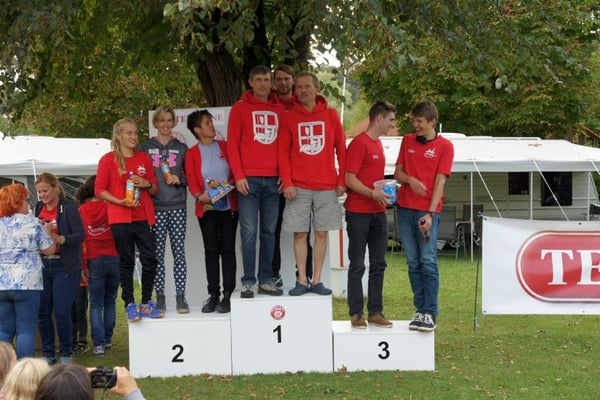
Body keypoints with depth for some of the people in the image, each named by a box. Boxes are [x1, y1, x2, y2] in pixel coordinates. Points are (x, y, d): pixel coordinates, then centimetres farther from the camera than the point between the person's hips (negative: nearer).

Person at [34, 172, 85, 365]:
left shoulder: (68, 206, -6)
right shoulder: (39, 207, 11)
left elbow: (80, 234, -12)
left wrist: (60, 239, -26)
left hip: (64, 266, -5)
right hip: (42, 264, 5)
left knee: (61, 312, -6)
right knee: (42, 312, 5)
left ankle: (66, 354, 10)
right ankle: (48, 354, 18)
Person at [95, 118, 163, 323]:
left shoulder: (144, 158, 13)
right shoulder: (109, 159, 1)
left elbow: (155, 189, 17)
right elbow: (99, 190, -2)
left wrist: (147, 185, -5)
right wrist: (120, 202, -14)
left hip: (144, 217, 3)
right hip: (120, 219, -3)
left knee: (150, 260, -1)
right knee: (126, 262, 1)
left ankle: (146, 302, 11)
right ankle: (129, 304, 8)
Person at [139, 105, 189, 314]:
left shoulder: (181, 148, 12)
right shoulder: (145, 148, 10)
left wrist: (179, 179, -3)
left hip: (177, 206, 1)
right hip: (155, 207, -1)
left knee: (179, 251, -3)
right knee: (157, 253, 0)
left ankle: (180, 296, 1)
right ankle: (160, 297, 6)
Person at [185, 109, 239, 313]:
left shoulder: (225, 147, 7)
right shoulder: (192, 153, 3)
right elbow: (192, 181, -1)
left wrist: (229, 184, -13)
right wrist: (200, 196, -19)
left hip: (229, 205, 0)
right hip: (207, 208, 0)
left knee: (227, 248, -2)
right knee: (211, 250, 2)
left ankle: (228, 294, 0)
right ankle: (213, 295, 6)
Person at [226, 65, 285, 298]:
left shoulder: (279, 110, 14)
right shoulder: (240, 108, 6)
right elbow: (232, 144, 1)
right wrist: (238, 176, -7)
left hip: (273, 180, 3)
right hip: (248, 179, -3)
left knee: (269, 232, 5)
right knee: (249, 231, -5)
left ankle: (266, 280, 9)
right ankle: (248, 281, -3)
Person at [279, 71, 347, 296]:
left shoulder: (331, 116, 6)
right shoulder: (289, 118, 5)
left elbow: (341, 149, 6)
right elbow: (283, 152, 2)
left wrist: (342, 180, 1)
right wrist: (286, 182, -8)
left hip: (327, 186, 1)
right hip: (298, 187, 0)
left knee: (322, 233, 3)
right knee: (300, 233, 0)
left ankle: (317, 280, 9)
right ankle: (302, 281, 6)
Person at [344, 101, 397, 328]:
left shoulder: (378, 144, 15)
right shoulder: (359, 144, -11)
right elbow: (349, 179, -17)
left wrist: (385, 190, 9)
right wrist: (373, 193, -24)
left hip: (378, 212, 8)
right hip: (359, 213, -8)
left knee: (378, 265, 9)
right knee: (357, 265, -1)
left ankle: (375, 312, 15)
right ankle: (356, 314, 4)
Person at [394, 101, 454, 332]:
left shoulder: (444, 146, 0)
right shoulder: (407, 141, 13)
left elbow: (439, 182, -6)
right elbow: (397, 173, 13)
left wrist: (430, 213, -14)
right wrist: (410, 180, -10)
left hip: (428, 211, -4)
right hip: (405, 208, 4)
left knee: (428, 261, -8)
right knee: (413, 263, 6)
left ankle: (430, 313, -5)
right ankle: (420, 310, 11)